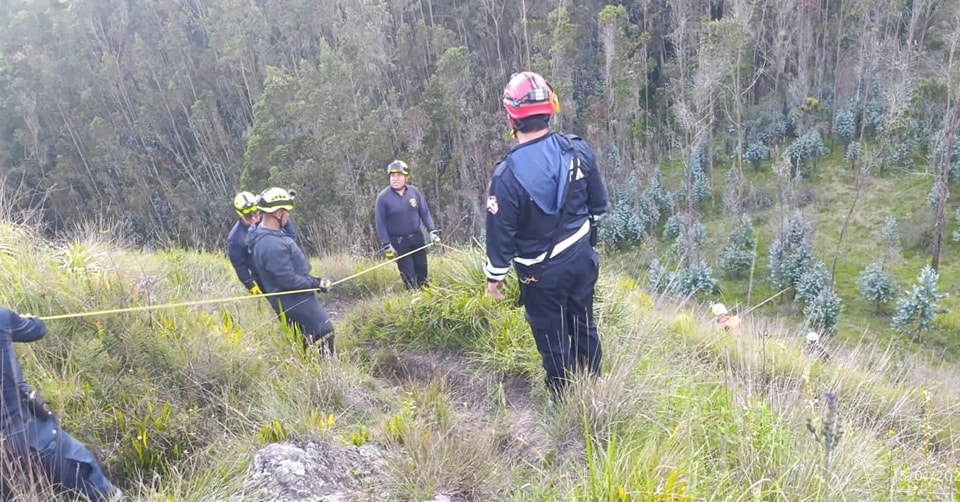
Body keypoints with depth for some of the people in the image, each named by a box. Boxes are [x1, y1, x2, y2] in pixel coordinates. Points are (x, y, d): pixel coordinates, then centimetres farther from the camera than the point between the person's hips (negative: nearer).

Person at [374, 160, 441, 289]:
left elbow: (424, 212, 7)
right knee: (408, 276, -4)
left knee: (422, 270, 10)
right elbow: (380, 223, -7)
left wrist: (432, 231, -2)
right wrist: (386, 245, -11)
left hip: (417, 237, 4)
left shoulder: (414, 191, -1)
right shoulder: (383, 197, -10)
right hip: (398, 242, -3)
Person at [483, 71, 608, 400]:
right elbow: (599, 203, 4)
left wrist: (494, 276, -2)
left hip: (542, 273, -5)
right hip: (582, 258, 5)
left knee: (552, 339, 12)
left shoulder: (508, 173, -23)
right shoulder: (578, 150, -9)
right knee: (584, 327, 22)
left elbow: (500, 230, -16)